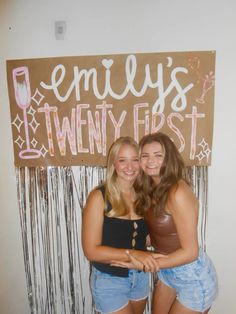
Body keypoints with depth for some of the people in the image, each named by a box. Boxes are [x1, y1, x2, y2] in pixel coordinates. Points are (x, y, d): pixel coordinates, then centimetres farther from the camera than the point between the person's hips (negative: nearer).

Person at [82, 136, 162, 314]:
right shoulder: (100, 196, -19)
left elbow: (144, 235, 7)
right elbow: (91, 251, -20)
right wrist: (134, 254, -28)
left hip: (140, 276, 5)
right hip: (109, 281, -5)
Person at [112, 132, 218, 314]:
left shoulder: (178, 192, -28)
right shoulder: (151, 189, -3)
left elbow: (190, 252, -24)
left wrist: (145, 265, -25)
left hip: (193, 277, -7)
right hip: (168, 270, 7)